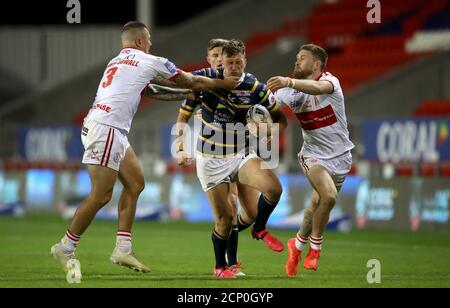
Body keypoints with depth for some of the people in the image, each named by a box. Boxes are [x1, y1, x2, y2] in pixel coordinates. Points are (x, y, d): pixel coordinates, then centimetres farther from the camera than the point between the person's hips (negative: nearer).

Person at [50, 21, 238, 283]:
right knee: (102, 195, -10)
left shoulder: (117, 62, 24)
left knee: (135, 183, 11)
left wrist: (187, 92, 37)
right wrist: (224, 83, 25)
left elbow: (149, 90, 34)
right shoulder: (149, 61, 1)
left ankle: (123, 249, 8)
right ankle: (66, 249, -3)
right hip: (105, 129, -10)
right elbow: (191, 82, 11)